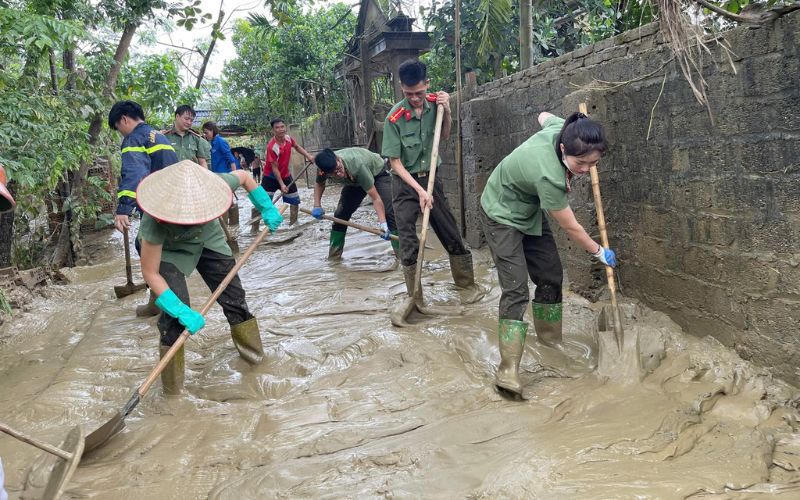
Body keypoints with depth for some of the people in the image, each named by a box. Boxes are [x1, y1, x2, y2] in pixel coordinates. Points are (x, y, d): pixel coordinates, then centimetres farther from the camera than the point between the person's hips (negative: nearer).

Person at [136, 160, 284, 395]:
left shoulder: (213, 185, -35)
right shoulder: (155, 222, -42)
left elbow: (243, 175, -10)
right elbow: (150, 273, -31)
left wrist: (267, 208, -8)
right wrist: (182, 311, -36)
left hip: (208, 241, 4)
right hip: (170, 250, -4)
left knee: (234, 296, 5)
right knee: (174, 313, -18)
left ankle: (253, 353, 29)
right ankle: (173, 392, -2)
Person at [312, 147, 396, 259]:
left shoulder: (357, 165, -44)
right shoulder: (325, 167, -27)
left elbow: (375, 198, -40)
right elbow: (319, 183, 0)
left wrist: (383, 224, -45)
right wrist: (317, 206, -12)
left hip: (378, 173, -5)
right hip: (354, 181, 5)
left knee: (389, 212, -22)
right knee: (340, 215, 0)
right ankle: (333, 257, 11)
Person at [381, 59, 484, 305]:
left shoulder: (434, 102, -5)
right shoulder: (395, 118, -18)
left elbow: (445, 136, 12)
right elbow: (395, 162, -15)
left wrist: (446, 112, -7)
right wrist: (419, 190, -21)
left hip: (430, 178, 4)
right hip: (405, 183, -4)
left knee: (452, 236, 9)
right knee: (409, 245, -2)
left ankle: (467, 286, 25)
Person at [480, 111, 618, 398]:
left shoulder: (560, 128, -18)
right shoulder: (548, 176, -38)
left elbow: (544, 116, 10)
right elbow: (570, 227, -23)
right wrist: (599, 252, -8)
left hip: (530, 213, 9)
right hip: (502, 216, -9)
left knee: (551, 275, 11)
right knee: (516, 289, -19)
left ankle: (549, 336, 32)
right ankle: (508, 370, -20)